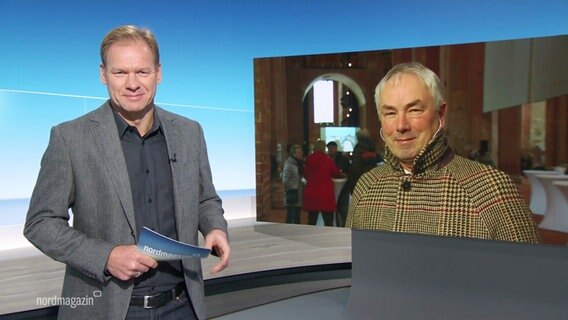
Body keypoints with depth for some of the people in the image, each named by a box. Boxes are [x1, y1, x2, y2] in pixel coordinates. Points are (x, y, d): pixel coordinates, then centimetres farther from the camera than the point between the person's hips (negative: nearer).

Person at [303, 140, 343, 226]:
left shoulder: (308, 160, 1)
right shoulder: (328, 160, -9)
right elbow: (337, 174, 6)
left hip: (310, 194, 4)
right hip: (325, 194, -4)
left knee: (311, 222, 9)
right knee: (328, 223, 1)